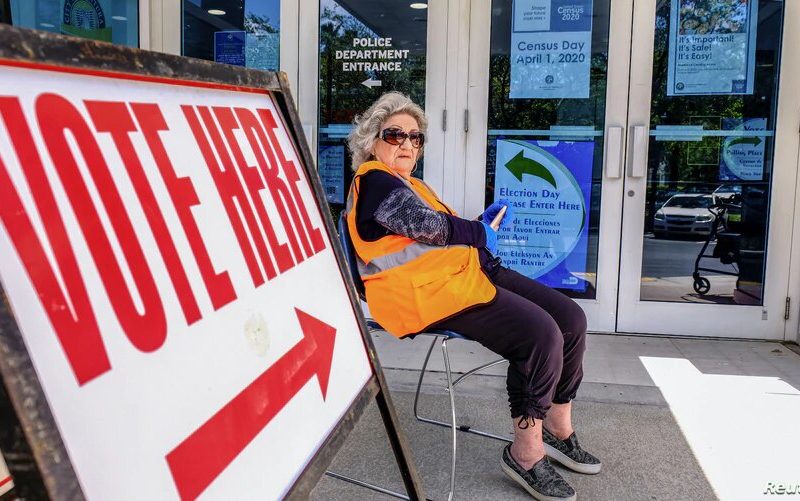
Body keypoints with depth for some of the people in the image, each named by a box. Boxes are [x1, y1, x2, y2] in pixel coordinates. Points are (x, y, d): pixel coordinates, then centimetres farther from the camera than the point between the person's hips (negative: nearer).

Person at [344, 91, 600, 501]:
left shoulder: (412, 185, 29)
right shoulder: (373, 181, -4)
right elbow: (429, 227, -15)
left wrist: (485, 223, 8)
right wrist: (481, 233, 1)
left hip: (467, 272, 10)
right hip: (429, 290, -10)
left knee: (570, 318, 0)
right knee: (540, 334, -24)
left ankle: (558, 429, 12)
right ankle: (526, 452, -10)